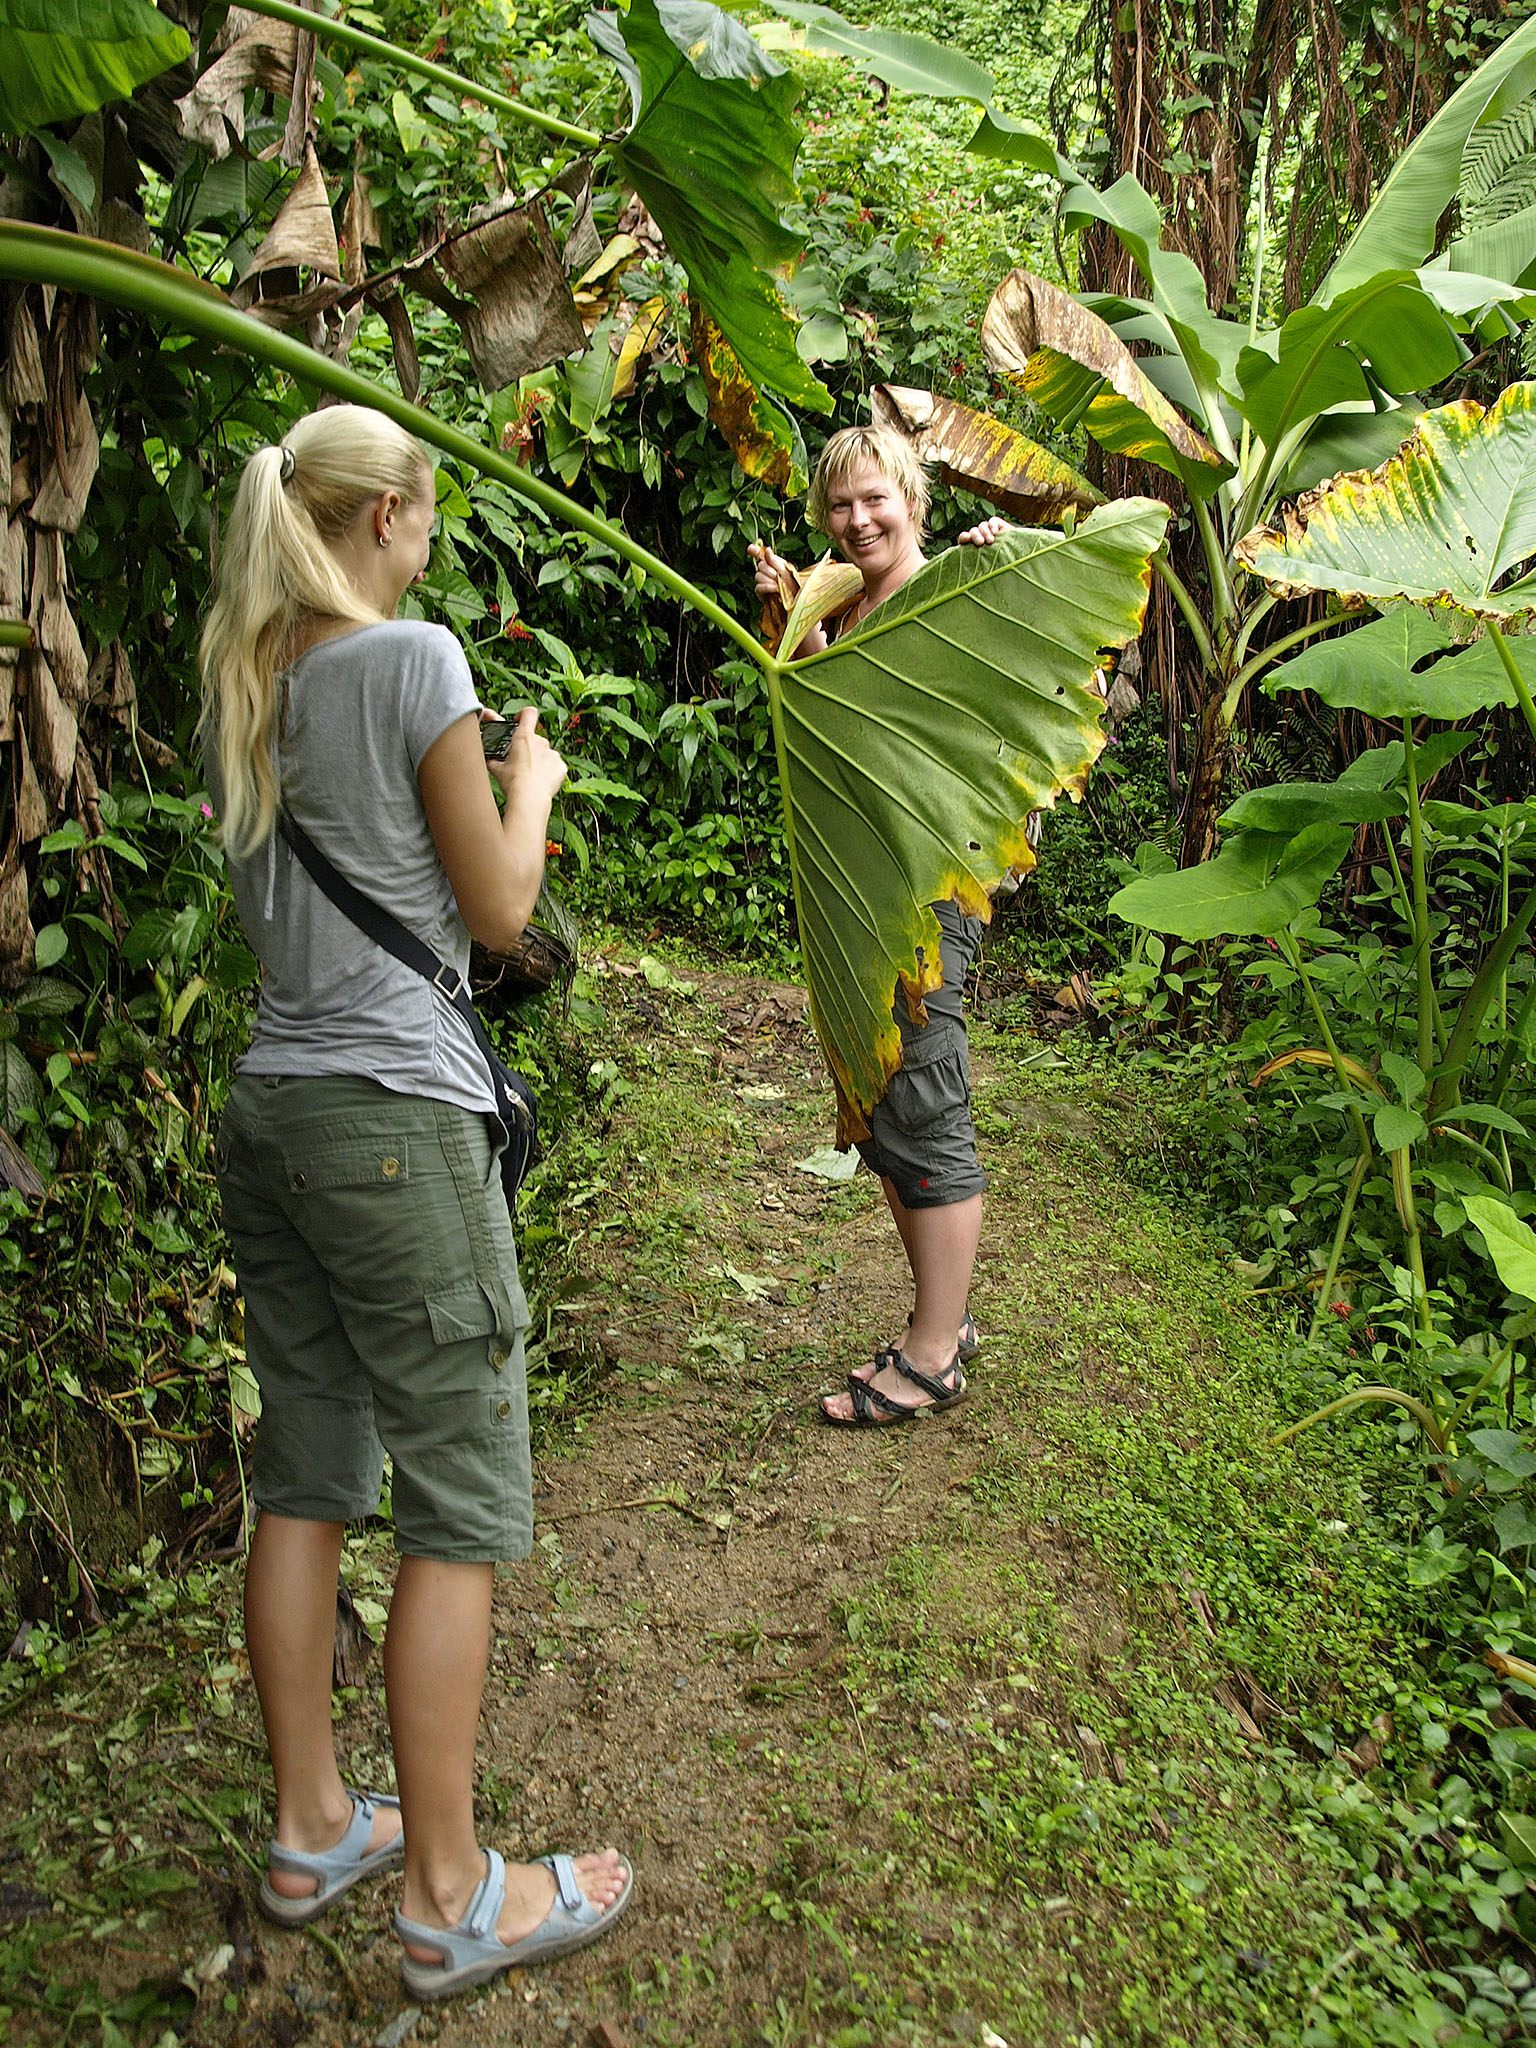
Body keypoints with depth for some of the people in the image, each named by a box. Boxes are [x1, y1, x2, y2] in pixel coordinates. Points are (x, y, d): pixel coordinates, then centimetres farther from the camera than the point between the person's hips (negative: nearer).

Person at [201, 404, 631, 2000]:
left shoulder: (241, 686, 11)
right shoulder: (413, 659, -11)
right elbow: (499, 910, -6)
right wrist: (531, 784, 11)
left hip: (270, 1104, 8)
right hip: (396, 1109, -8)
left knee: (304, 1478, 16)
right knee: (465, 1504, 2)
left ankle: (310, 1829, 30)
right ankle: (449, 1897, 13)